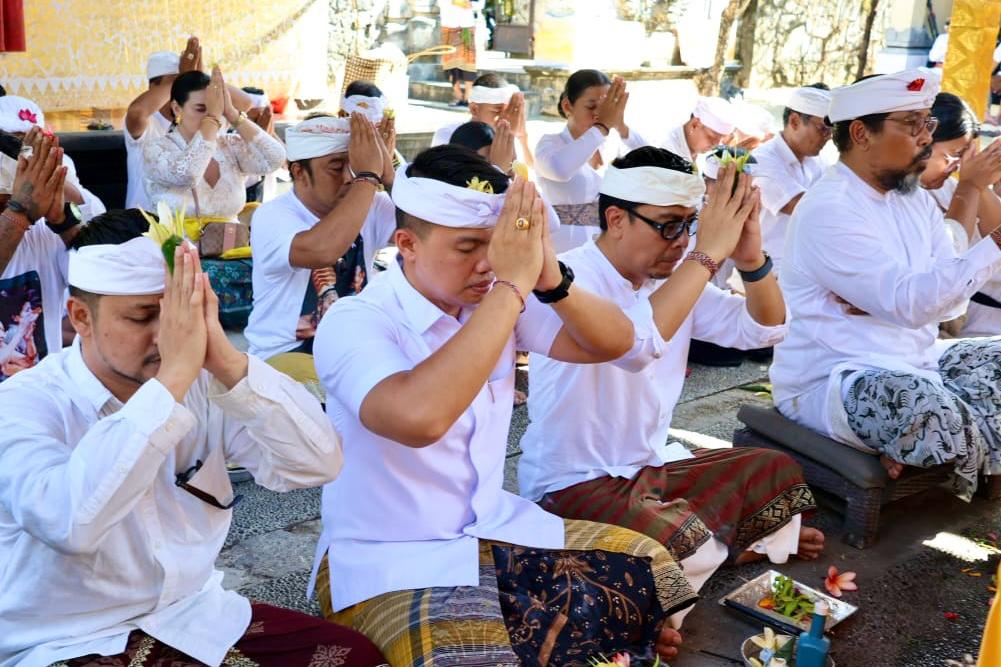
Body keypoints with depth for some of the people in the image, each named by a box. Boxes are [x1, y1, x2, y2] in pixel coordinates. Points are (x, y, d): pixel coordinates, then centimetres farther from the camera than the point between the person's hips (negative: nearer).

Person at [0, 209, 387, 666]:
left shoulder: (203, 386, -3)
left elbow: (318, 463, -14)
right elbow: (69, 524, -34)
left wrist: (225, 361, -24)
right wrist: (173, 376, -33)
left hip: (193, 615, 5)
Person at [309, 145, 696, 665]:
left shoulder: (493, 300, -1)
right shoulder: (353, 323, -20)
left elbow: (613, 343, 1)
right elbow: (419, 417, -40)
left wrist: (550, 278, -19)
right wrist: (512, 285, -35)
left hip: (493, 526, 7)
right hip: (389, 558, -7)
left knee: (652, 569, 3)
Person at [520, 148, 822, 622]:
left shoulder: (674, 276, 4)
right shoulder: (568, 278, -20)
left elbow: (763, 330, 2)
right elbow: (634, 345, -40)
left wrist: (751, 257, -18)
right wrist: (708, 252, -34)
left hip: (652, 466, 8)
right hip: (574, 483, -8)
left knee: (779, 472, 5)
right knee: (681, 544, -32)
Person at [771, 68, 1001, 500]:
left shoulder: (917, 201, 9)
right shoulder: (828, 210, -18)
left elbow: (947, 297, 2)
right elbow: (913, 304, -26)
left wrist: (886, 299, -18)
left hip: (914, 362, 9)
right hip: (830, 380, -9)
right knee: (936, 412, -34)